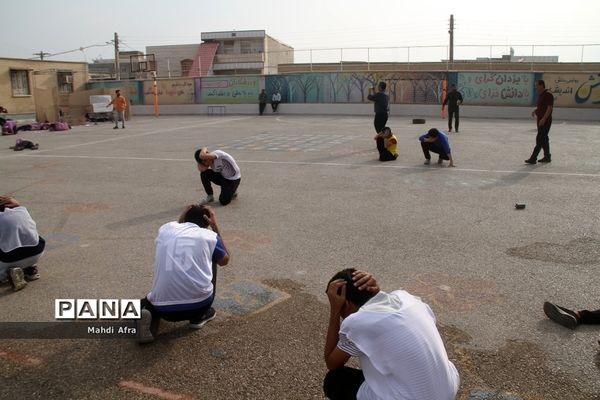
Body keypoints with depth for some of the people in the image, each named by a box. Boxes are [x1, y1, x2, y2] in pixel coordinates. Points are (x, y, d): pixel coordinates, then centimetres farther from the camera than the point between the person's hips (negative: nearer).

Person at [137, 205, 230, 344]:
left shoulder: (165, 228, 11)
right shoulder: (209, 235, 6)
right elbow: (225, 260, 26)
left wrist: (182, 217, 36)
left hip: (164, 308, 2)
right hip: (200, 304, -2)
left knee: (146, 302, 40)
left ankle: (150, 315, 3)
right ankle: (199, 316, 24)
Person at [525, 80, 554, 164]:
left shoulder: (548, 95, -15)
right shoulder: (540, 95, 14)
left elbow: (549, 108, -20)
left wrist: (544, 119, -25)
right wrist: (535, 111, 8)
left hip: (545, 120, -10)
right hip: (540, 120, 10)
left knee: (539, 139, -10)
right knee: (544, 139, 14)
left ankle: (533, 158, -11)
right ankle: (547, 157, 22)